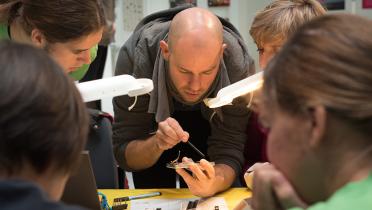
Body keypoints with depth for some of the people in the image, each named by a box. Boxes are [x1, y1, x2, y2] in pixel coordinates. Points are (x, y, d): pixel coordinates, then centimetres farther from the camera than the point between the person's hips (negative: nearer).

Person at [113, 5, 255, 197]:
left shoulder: (239, 65, -37)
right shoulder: (135, 56, -38)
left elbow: (229, 151, -34)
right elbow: (124, 153, -30)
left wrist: (214, 183, -56)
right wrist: (156, 144, -52)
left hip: (207, 120, 1)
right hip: (155, 118, 0)